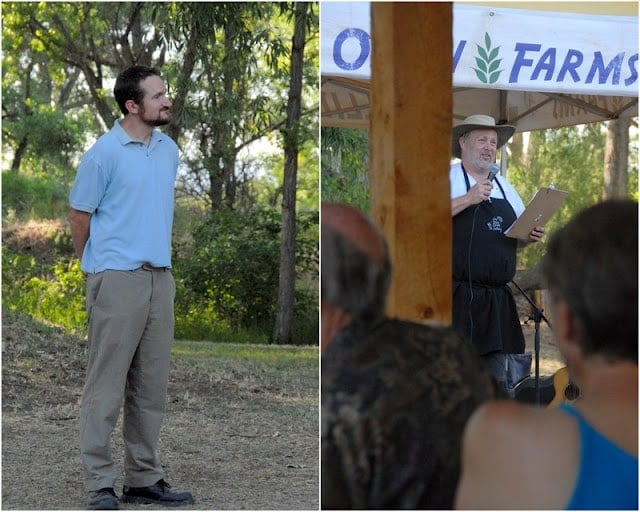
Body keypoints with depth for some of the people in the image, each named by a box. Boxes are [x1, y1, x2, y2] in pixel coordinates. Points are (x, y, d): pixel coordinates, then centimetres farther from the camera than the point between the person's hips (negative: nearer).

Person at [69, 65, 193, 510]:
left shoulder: (169, 150, 12)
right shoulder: (105, 153, -9)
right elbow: (80, 215, -1)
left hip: (160, 277, 7)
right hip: (117, 279, -7)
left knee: (152, 386, 10)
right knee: (107, 385, -4)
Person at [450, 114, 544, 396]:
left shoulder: (505, 187, 20)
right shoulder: (448, 178, -1)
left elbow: (517, 238, 27)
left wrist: (531, 235, 4)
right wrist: (468, 199, -21)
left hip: (498, 299, 6)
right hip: (458, 297, -6)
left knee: (504, 378, 8)